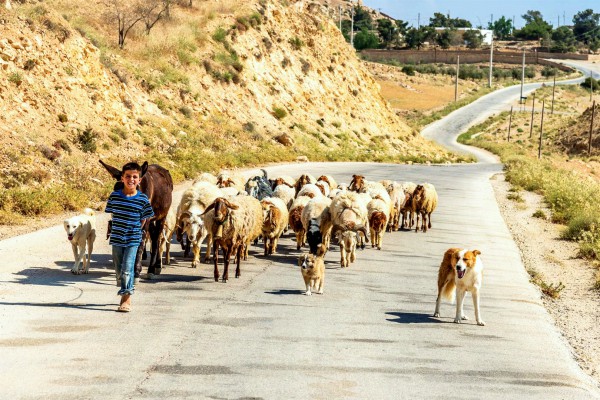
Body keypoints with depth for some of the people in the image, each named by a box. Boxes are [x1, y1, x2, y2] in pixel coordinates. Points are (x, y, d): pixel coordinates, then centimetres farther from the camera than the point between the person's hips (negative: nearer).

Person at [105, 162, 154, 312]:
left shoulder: (143, 199, -6)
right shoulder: (114, 196, -2)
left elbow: (144, 218, 4)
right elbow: (112, 214, 10)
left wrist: (135, 231, 5)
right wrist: (118, 230, 11)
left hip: (133, 239, -3)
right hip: (116, 238, 3)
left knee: (127, 268, -12)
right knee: (118, 268, 12)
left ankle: (127, 299, -9)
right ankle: (124, 293, 31)